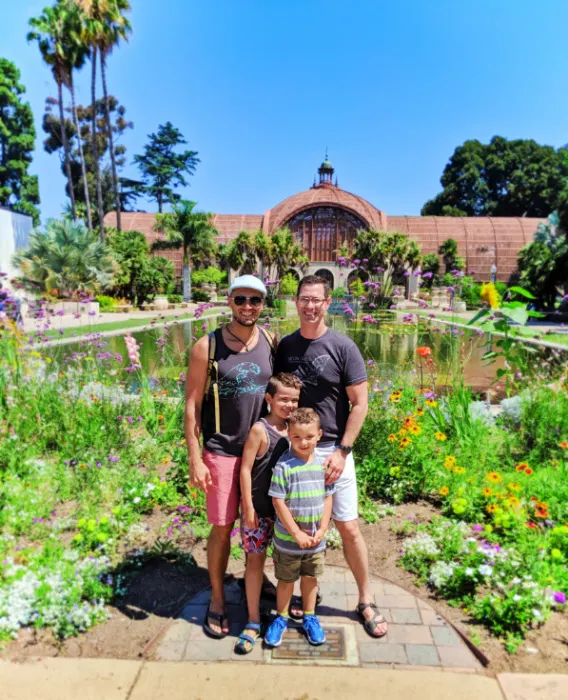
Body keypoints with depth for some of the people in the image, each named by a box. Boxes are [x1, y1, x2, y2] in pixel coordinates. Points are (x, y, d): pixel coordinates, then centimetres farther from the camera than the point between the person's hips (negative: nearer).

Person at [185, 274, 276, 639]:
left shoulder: (272, 342, -1)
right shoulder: (207, 347, -10)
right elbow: (192, 404, -7)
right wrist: (195, 458, -10)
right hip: (222, 452, -3)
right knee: (223, 527, 7)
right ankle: (217, 601, 30)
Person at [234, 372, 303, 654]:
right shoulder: (260, 429, -17)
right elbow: (245, 468, -15)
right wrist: (248, 507, -14)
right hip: (259, 509, -5)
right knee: (255, 559, 7)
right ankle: (253, 621, 21)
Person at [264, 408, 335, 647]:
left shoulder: (323, 464, -7)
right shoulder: (283, 465, -20)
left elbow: (327, 498, 0)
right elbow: (278, 502, -18)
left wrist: (322, 530, -6)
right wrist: (297, 534, -16)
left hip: (316, 539, 3)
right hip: (288, 540, -3)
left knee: (310, 578, 21)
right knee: (286, 580, 16)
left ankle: (310, 618, 42)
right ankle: (281, 619, 38)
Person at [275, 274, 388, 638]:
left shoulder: (342, 346, -8)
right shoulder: (285, 346, 3)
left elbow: (360, 403, -8)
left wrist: (342, 451, -12)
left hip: (332, 451, -3)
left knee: (349, 528, 4)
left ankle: (366, 601, 25)